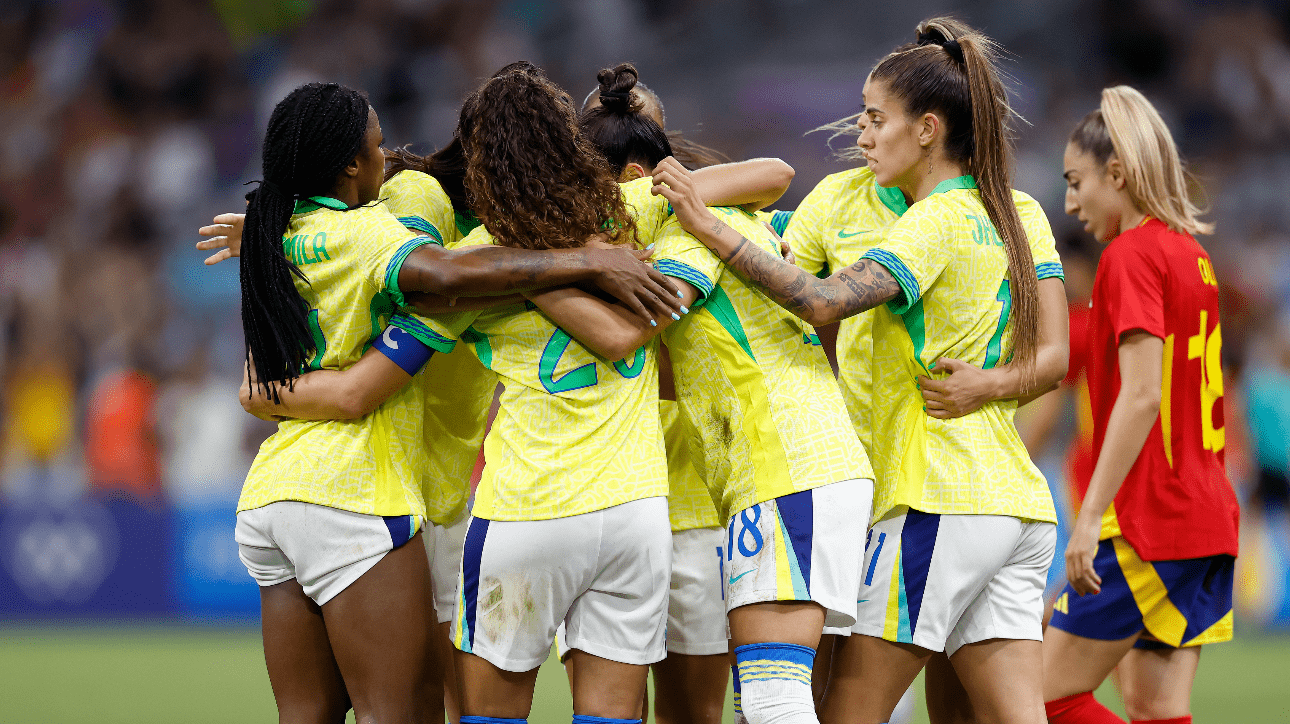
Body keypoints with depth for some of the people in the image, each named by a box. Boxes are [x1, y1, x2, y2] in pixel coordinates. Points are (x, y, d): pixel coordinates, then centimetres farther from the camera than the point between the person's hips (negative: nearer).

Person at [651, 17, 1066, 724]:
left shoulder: (938, 221, -10)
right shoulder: (1010, 218, 16)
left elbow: (824, 302, -24)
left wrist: (707, 225, -22)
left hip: (941, 502, -9)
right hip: (1019, 505, 9)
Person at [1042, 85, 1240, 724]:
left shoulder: (1131, 257, -11)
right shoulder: (1191, 256, 16)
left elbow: (1142, 395, -20)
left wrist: (1090, 516, -21)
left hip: (1149, 523, -9)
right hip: (1205, 516, 9)